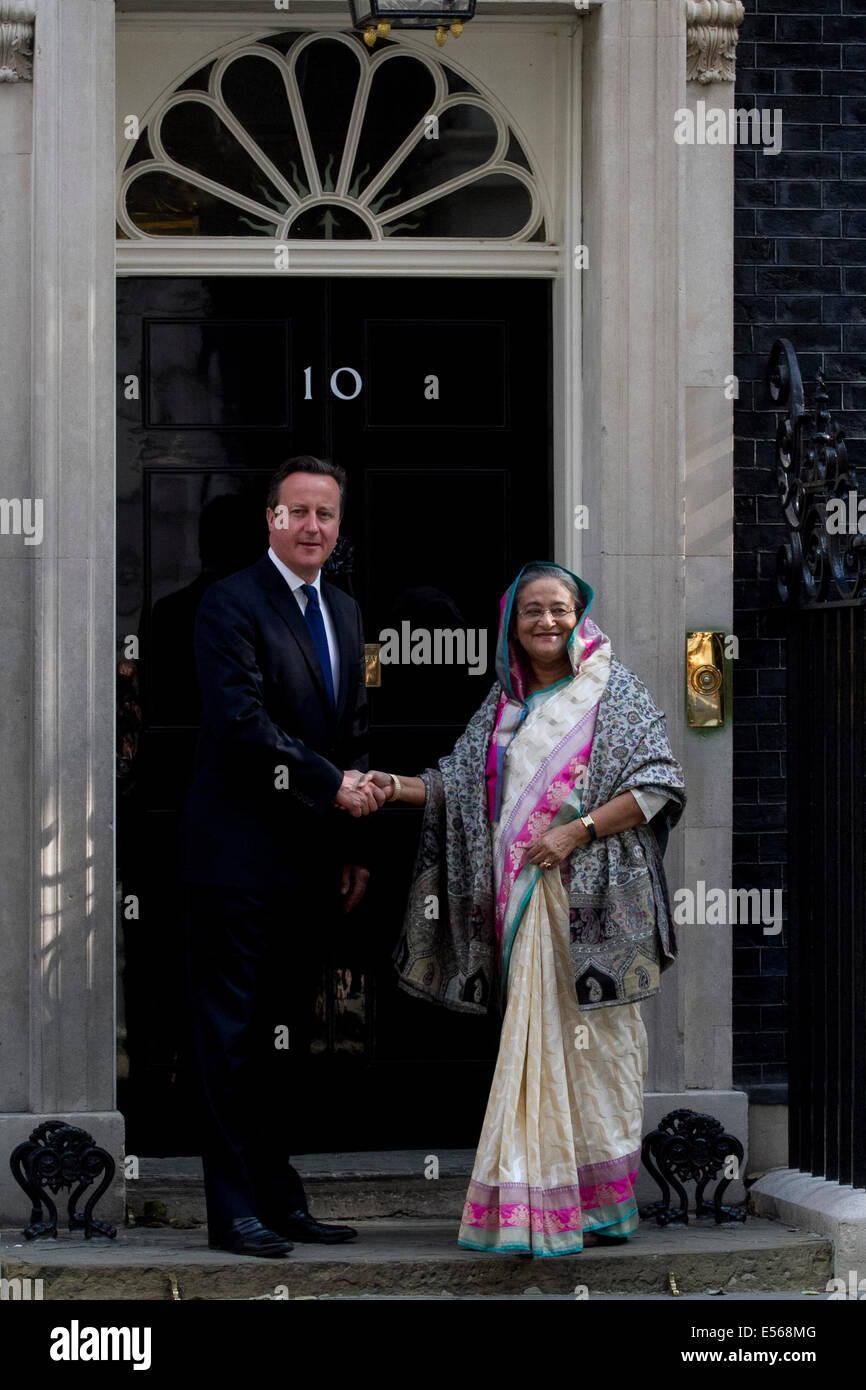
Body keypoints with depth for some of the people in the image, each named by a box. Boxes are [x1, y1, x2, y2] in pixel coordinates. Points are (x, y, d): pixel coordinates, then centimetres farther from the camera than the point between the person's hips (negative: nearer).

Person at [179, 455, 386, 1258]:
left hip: (312, 858, 7)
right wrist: (331, 785, -17)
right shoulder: (230, 603, -9)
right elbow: (241, 722, -19)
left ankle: (281, 1197, 17)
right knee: (233, 1033, -3)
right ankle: (234, 1209, 0)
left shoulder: (344, 613, 17)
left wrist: (354, 850, 14)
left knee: (289, 1034, 11)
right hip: (241, 854, -7)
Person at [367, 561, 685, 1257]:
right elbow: (460, 788, 17)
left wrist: (578, 830, -15)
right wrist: (398, 787, 0)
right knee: (536, 1043, 1)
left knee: (594, 1041, -5)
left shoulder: (615, 693, 1)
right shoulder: (504, 705, 16)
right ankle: (545, 1201, 2)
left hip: (597, 898, -4)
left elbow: (659, 784, -7)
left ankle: (599, 1197, 1)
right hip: (526, 901, 4)